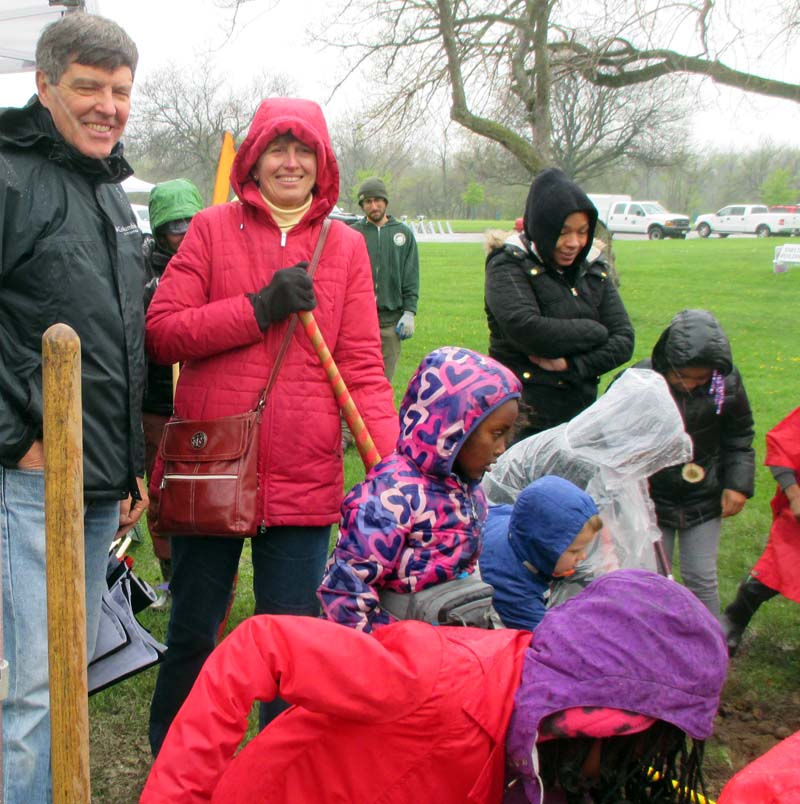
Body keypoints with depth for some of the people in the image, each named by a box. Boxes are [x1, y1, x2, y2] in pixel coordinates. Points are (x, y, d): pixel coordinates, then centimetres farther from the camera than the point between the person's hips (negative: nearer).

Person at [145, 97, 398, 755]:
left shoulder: (346, 246, 7)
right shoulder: (212, 229, 4)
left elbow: (362, 369, 2)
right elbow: (160, 335, -4)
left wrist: (395, 461, -11)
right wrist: (260, 308, -14)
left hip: (304, 478, 1)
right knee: (193, 635, 14)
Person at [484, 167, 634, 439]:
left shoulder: (593, 270, 9)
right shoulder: (509, 265, -8)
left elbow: (623, 340, 3)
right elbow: (527, 330, -23)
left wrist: (571, 364, -14)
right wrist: (596, 332, -10)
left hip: (581, 414, 5)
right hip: (523, 422, -5)